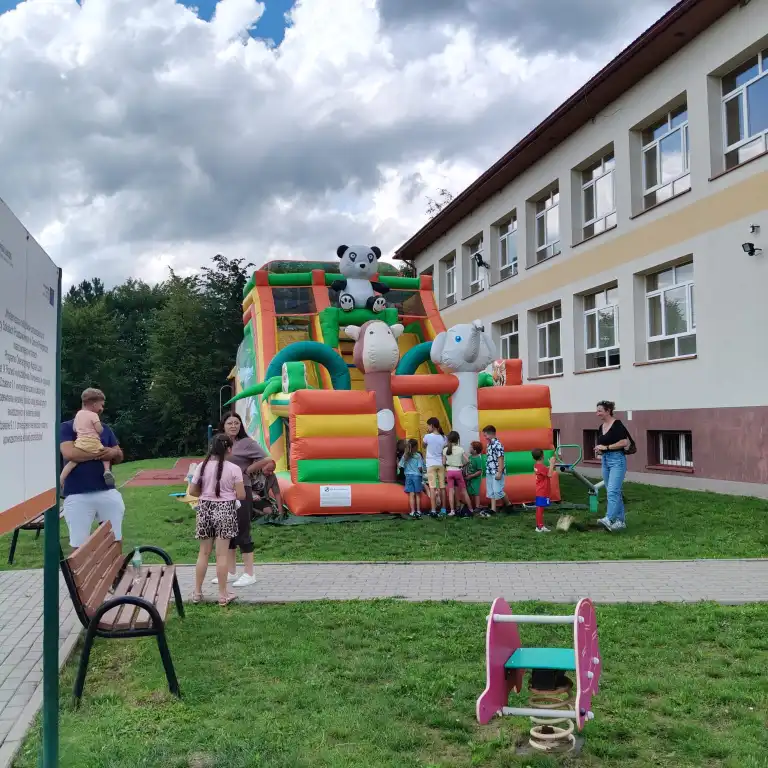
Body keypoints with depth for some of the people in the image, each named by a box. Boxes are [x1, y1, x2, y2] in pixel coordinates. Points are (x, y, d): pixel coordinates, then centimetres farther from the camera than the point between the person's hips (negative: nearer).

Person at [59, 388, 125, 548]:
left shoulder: (105, 428, 16)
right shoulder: (67, 427, 1)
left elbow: (119, 456, 15)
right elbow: (69, 453, -15)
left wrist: (113, 453, -9)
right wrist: (101, 452, -9)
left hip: (107, 491, 4)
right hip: (77, 495, -4)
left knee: (116, 540, 8)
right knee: (79, 545, 0)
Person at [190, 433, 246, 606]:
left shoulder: (203, 466, -1)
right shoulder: (233, 468, -11)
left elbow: (192, 491, 3)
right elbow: (241, 495, -10)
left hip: (205, 509, 3)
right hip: (225, 511, -3)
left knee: (203, 553, 13)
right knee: (222, 554, 2)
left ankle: (197, 592, 19)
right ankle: (223, 594, 9)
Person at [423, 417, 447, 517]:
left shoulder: (427, 436, -9)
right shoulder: (443, 438, 3)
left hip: (431, 464, -4)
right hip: (441, 464, 4)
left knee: (432, 487, -6)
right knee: (442, 487, 10)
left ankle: (433, 510, -11)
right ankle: (443, 509, 16)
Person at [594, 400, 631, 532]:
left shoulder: (617, 424, -10)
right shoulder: (601, 427, 14)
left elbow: (625, 442, -18)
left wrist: (606, 447, -16)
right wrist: (598, 450, 4)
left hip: (617, 460, -9)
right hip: (605, 460, 9)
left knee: (613, 491, -18)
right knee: (613, 492, 10)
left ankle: (609, 520, -29)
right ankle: (620, 521, 16)